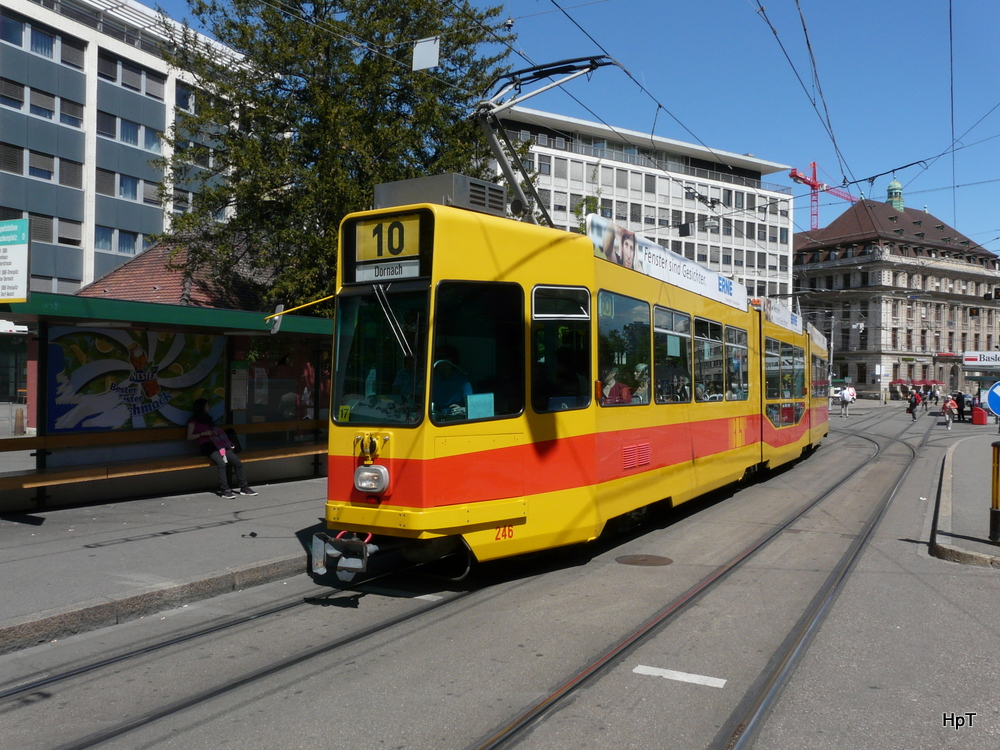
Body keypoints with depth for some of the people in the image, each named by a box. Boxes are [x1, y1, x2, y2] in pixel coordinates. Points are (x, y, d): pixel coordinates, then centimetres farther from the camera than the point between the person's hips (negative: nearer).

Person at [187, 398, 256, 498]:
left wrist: (215, 432, 9)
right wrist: (204, 433, -7)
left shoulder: (208, 418, 31)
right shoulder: (193, 421, 11)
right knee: (221, 463, -34)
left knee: (237, 462, -15)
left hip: (217, 444, 6)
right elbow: (189, 437, 1)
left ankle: (244, 488, -13)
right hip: (206, 445, -6)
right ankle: (225, 490, -35)